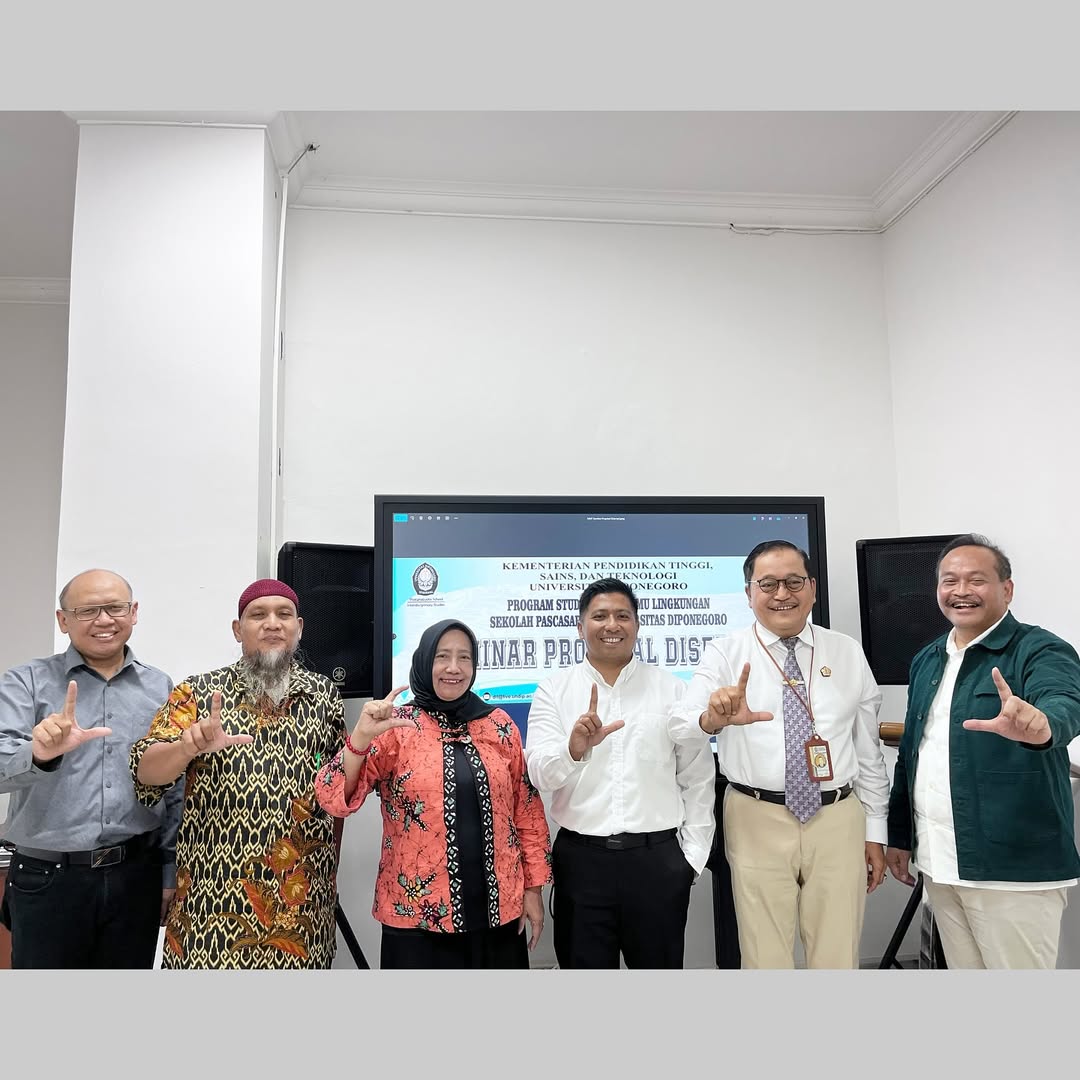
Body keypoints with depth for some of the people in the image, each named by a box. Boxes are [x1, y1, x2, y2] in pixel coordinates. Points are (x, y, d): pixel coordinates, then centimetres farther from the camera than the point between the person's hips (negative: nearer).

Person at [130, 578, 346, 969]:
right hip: (212, 896, -1)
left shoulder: (324, 695, 3)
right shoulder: (198, 692, 0)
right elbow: (145, 773, -8)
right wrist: (189, 746, -29)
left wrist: (331, 876, 8)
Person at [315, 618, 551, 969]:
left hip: (497, 908, 3)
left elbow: (527, 809, 7)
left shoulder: (500, 725, 2)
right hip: (418, 915, -3)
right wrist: (361, 737, -31)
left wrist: (533, 887, 6)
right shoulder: (396, 728, -7)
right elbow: (335, 799, -16)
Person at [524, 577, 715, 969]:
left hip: (658, 859, 0)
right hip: (580, 859, 0)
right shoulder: (553, 692, 1)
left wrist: (692, 855, 1)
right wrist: (574, 749, -29)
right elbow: (540, 774, -10)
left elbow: (698, 779, 6)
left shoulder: (674, 690, 3)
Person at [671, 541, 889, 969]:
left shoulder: (848, 652, 5)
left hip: (837, 820, 2)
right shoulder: (724, 653, -4)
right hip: (757, 822, -2)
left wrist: (875, 832, 9)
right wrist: (713, 717, -41)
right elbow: (683, 729, -18)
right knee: (766, 958, 9)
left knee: (839, 958, 13)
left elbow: (869, 747, 9)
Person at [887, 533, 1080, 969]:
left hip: (1014, 867, -6)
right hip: (939, 864, 6)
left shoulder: (1042, 651, -9)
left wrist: (1040, 725, -54)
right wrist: (899, 835, 15)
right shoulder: (926, 661, 10)